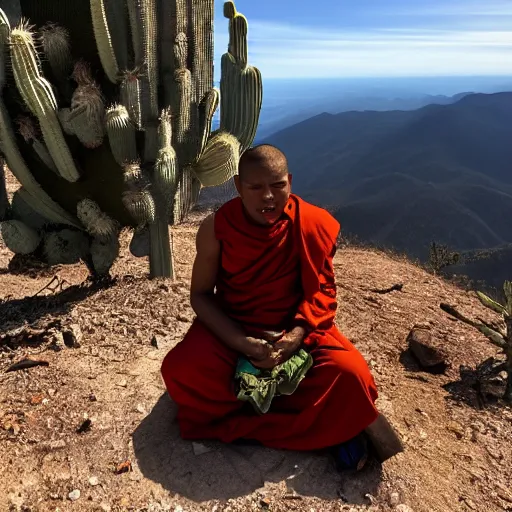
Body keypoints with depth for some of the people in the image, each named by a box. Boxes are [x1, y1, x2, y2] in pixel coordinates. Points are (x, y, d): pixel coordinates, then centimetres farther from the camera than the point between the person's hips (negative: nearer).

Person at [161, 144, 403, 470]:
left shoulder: (314, 225, -12)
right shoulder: (216, 229, -13)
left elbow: (322, 290, -4)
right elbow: (201, 294, -7)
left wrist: (296, 335, -21)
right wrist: (241, 343, -22)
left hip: (297, 330, 0)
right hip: (232, 329, 1)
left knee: (350, 374, -26)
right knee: (180, 370, -27)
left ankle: (245, 422, -10)